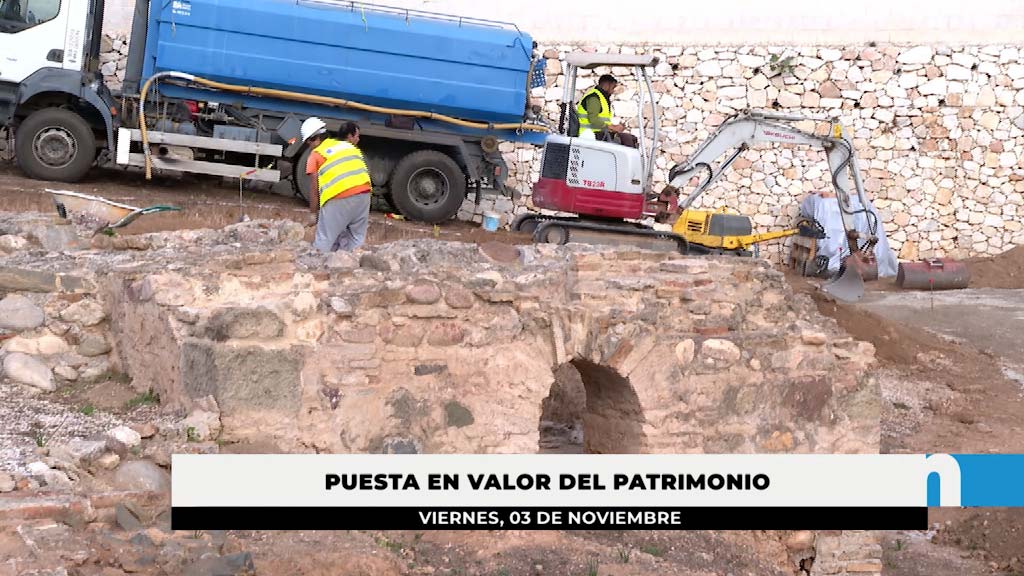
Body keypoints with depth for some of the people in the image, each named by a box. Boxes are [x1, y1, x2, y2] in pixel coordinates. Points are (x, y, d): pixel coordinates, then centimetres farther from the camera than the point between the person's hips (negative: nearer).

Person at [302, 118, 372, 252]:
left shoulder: (316, 154, 9)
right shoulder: (349, 146, 24)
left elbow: (314, 189, 8)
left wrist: (315, 212, 15)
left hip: (339, 198, -5)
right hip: (364, 192, 5)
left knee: (324, 245, 2)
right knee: (355, 241, 13)